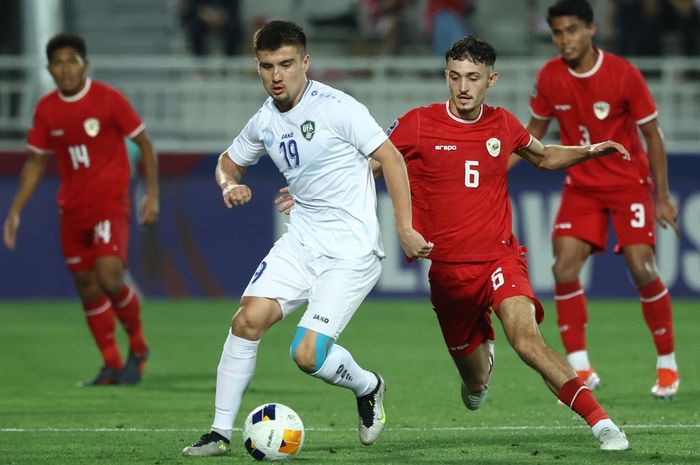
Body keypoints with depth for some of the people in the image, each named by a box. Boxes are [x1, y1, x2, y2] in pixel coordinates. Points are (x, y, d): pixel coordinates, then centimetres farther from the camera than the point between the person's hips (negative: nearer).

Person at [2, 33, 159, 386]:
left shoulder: (108, 99, -10)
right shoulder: (46, 110, 3)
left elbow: (143, 143, -2)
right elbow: (36, 161, 13)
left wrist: (152, 194, -8)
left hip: (110, 203, -5)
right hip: (72, 209, 5)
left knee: (109, 277, -20)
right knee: (87, 287, 6)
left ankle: (138, 347, 4)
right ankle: (112, 366, 17)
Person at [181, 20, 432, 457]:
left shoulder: (336, 108, -15)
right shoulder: (264, 121, 6)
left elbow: (392, 159, -11)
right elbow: (229, 160, 24)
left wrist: (405, 229, -14)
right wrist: (230, 185, 0)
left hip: (352, 251, -6)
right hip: (302, 239, 6)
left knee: (307, 354, -15)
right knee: (248, 318, -11)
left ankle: (368, 388, 18)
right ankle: (221, 431, -1)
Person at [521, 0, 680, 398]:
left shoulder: (624, 75, -17)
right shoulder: (550, 77, -7)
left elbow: (652, 134, -8)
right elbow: (536, 129, 9)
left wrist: (662, 197, -8)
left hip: (629, 182, -3)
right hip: (581, 184, 3)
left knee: (642, 269, -13)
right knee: (565, 268, -13)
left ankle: (667, 363, 6)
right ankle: (580, 369, -5)